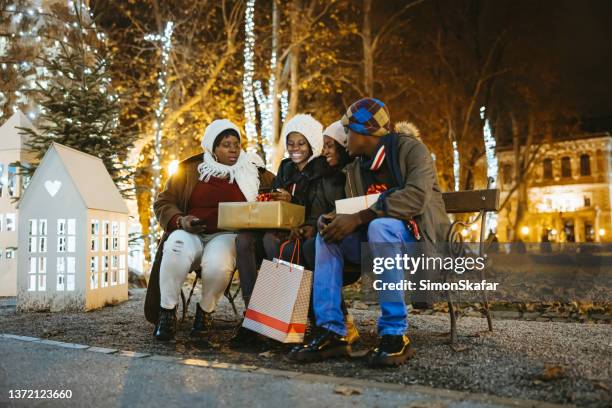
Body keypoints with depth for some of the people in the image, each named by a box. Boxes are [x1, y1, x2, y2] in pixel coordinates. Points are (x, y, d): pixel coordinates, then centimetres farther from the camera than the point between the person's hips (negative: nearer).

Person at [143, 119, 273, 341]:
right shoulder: (190, 170, 10)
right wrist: (180, 220, -10)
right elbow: (163, 203, 10)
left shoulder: (251, 174, 13)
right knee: (175, 250, -35)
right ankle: (167, 310, -14)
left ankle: (205, 310, -5)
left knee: (218, 263, -35)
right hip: (190, 233, 1)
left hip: (226, 235, 0)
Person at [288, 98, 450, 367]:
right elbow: (351, 212, 7)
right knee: (327, 236, -12)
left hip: (419, 238, -6)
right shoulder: (355, 169, 10)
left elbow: (416, 196, -27)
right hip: (380, 241, 6)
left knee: (380, 226, -35)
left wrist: (359, 217, -30)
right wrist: (330, 220, -18)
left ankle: (396, 335, -30)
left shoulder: (411, 149, -10)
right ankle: (332, 332, -18)